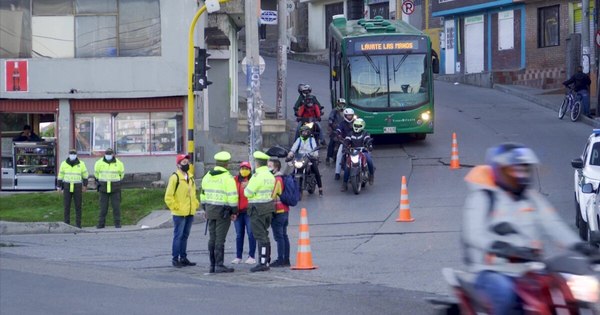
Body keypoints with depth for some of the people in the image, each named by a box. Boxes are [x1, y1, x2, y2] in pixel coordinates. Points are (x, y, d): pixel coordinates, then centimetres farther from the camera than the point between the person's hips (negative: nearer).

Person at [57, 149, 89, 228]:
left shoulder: (81, 164, -3)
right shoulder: (64, 164, -1)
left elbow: (85, 174, 9)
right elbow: (60, 175, 5)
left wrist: (85, 185, 11)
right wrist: (59, 187, 2)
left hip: (77, 187, -1)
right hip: (67, 187, 1)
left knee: (78, 206, 0)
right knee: (66, 206, 0)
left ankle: (78, 224, 7)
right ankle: (67, 224, 6)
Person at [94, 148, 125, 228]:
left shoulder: (118, 163, -4)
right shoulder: (99, 163, -3)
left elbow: (122, 173, 13)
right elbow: (96, 172, 15)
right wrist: (99, 180, 21)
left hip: (115, 188, -1)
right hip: (104, 188, 1)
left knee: (116, 206, -3)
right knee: (103, 206, 1)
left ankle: (117, 223, 2)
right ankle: (101, 224, 6)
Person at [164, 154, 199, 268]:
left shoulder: (190, 177, 12)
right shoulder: (175, 177, -11)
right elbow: (168, 196, -13)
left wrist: (196, 204, 12)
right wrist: (175, 207, -14)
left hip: (190, 213, 7)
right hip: (179, 214, -7)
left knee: (185, 236, 13)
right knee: (178, 236, -4)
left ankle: (183, 258, 19)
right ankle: (175, 259, 0)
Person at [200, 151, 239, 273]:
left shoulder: (207, 177, 10)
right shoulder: (227, 177, -12)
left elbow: (203, 194, 16)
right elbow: (232, 196, -14)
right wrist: (234, 212, -6)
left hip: (210, 210, 6)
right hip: (223, 211, -6)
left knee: (212, 239, 11)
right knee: (220, 239, -5)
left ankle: (212, 265, 14)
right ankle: (219, 265, -6)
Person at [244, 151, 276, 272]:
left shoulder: (257, 176, -18)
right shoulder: (270, 176, 9)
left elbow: (248, 193, -16)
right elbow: (272, 192, 12)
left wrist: (246, 188, 6)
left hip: (258, 208, -9)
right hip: (269, 206, 9)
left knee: (260, 236, -7)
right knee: (265, 235, 16)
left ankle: (262, 263, -8)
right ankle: (267, 261, 20)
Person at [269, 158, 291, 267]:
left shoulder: (276, 180, -14)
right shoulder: (283, 178, 15)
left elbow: (271, 196, -17)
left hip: (278, 212, -10)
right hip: (285, 210, 10)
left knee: (278, 237, -8)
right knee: (284, 236, 12)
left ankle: (280, 260, -9)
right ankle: (286, 259, 15)